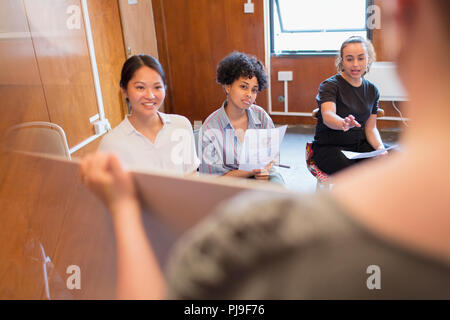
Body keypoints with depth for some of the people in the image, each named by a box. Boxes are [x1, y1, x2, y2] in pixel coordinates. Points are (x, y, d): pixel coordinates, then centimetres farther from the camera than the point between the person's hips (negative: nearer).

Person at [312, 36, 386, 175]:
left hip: (360, 145, 6)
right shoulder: (330, 85, -10)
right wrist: (343, 124, -53)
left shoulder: (372, 90, 8)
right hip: (328, 147, -6)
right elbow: (327, 116, -30)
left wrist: (380, 147, -14)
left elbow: (370, 127, 8)